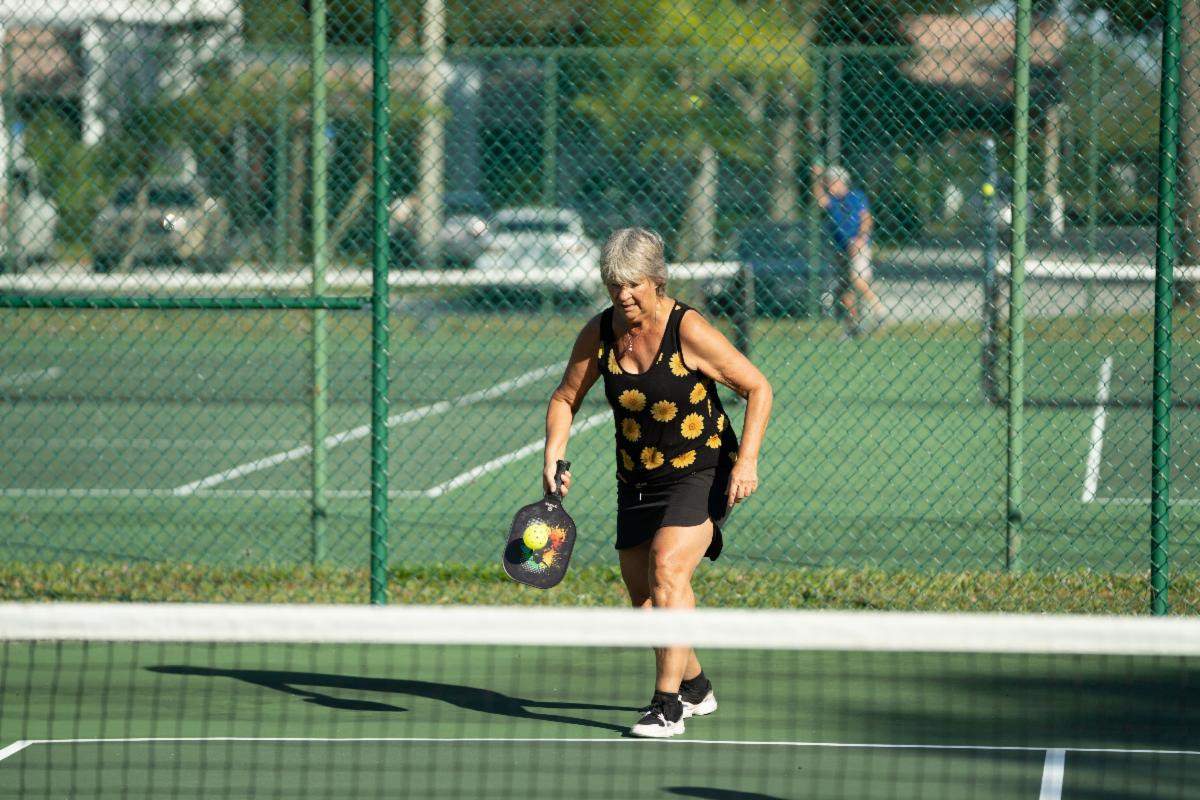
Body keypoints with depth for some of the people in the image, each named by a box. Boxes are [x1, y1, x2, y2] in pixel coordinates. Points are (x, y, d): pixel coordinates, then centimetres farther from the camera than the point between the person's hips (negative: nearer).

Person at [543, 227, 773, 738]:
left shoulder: (689, 331, -19)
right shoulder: (599, 333, -4)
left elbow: (758, 388, -11)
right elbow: (565, 399, 9)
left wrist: (747, 461, -20)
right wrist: (554, 458, -6)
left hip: (702, 474, -6)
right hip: (638, 481, 6)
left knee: (667, 569, -24)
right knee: (642, 595, 6)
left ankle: (668, 706, -23)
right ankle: (695, 687, 30)